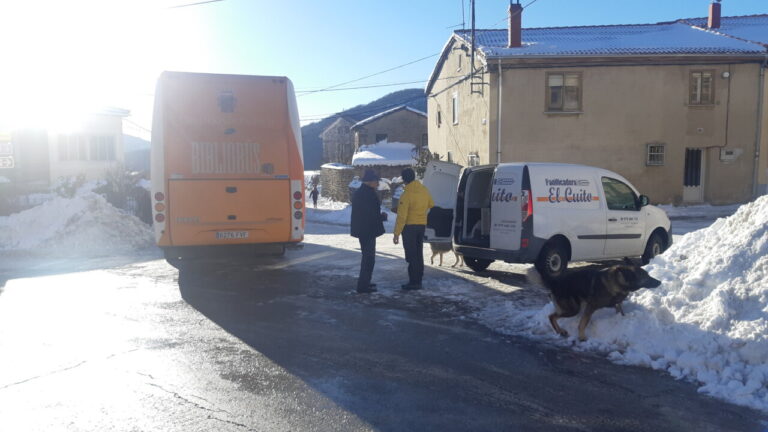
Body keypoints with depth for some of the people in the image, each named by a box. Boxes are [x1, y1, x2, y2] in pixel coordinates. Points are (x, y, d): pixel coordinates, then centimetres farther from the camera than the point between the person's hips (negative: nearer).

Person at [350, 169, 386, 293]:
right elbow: (373, 214, -23)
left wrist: (379, 215, 15)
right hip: (368, 230, -10)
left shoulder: (358, 192, 13)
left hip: (360, 229, 10)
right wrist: (382, 216, -3)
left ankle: (364, 282, 29)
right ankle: (363, 285, -2)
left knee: (367, 256, 21)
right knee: (369, 257, -4)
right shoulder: (369, 193, -19)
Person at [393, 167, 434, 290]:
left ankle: (414, 282, 0)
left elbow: (402, 217, -19)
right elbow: (432, 206, 16)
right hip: (422, 225, 7)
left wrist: (397, 233, -15)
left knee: (411, 256, -2)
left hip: (410, 227, -7)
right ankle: (418, 281, 20)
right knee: (419, 254, 14)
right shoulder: (424, 190, 2)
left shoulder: (406, 195, -18)